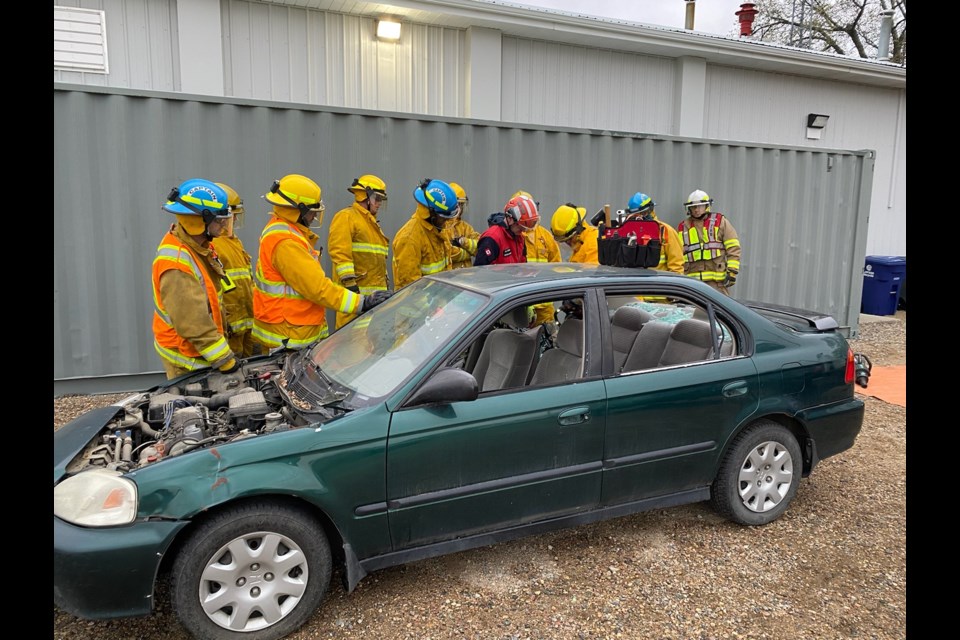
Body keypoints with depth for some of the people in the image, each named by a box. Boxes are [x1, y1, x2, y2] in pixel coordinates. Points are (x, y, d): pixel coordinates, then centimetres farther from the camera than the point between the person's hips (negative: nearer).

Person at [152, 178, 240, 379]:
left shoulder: (198, 246, 4)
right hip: (187, 361, -9)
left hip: (204, 349, 9)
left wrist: (222, 334, 19)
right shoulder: (176, 264, -27)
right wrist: (225, 360, -24)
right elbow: (192, 323, -28)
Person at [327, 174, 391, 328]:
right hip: (356, 291, -9)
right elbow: (340, 252, -16)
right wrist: (350, 282, -22)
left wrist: (385, 284, 27)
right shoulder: (346, 217, -4)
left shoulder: (371, 222, 26)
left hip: (376, 290, 9)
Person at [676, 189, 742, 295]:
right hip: (691, 280, 3)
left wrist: (732, 271, -6)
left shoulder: (720, 222, 6)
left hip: (717, 279, -3)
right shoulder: (682, 228, 15)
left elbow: (733, 248, 2)